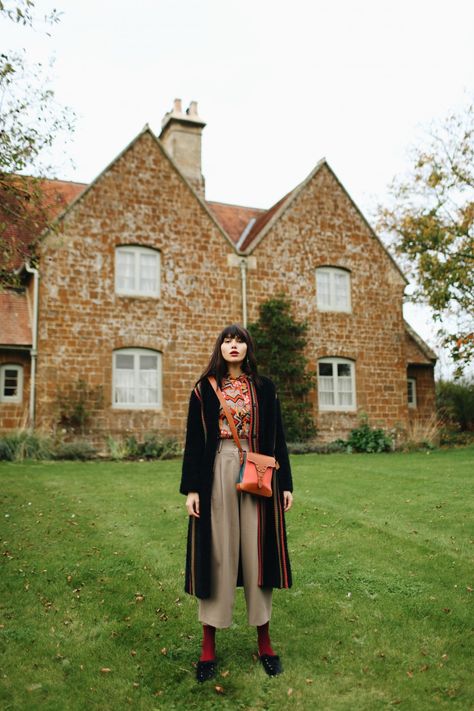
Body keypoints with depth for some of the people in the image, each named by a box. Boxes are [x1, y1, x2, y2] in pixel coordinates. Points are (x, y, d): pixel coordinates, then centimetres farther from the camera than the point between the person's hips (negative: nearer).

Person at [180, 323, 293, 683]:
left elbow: (277, 437, 7)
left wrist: (285, 483, 3)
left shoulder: (264, 387, 8)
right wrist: (192, 488, -5)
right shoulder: (204, 389, 5)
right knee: (216, 554, 3)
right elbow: (194, 440, 2)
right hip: (218, 473, -1)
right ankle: (209, 646, 16)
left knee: (257, 551, 6)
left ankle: (264, 641, 21)